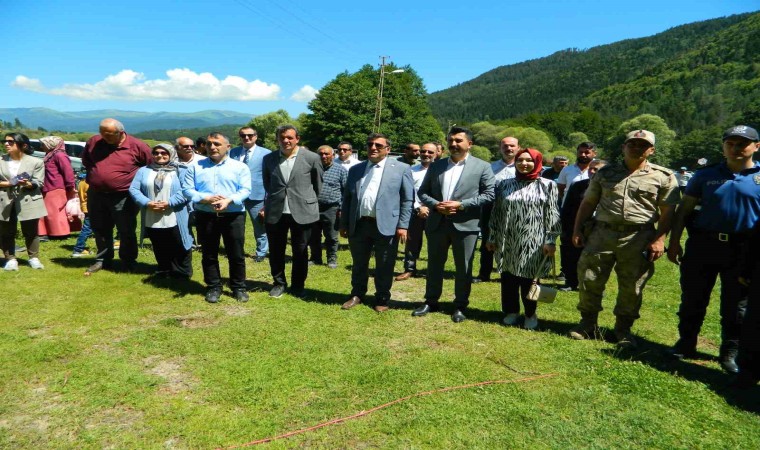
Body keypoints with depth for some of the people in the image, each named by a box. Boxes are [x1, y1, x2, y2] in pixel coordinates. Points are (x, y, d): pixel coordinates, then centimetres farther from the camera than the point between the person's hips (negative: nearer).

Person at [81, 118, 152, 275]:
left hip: (123, 197, -4)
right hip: (96, 195, 4)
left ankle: (128, 262, 20)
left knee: (126, 232, 5)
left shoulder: (137, 146, -11)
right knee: (101, 230, 15)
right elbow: (85, 160, 21)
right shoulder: (94, 142, 1)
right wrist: (94, 173, 12)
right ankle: (102, 260, 31)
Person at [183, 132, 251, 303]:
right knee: (209, 254, 9)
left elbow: (245, 190, -6)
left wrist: (228, 200, -23)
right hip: (205, 216, 2)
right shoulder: (195, 167, 10)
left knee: (236, 254, 3)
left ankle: (239, 287, 15)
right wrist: (206, 199, -16)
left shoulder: (240, 167, 5)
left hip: (233, 215, -2)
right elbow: (187, 189, 1)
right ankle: (213, 287, 21)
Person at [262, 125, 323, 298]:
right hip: (275, 212, 3)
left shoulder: (311, 158, -5)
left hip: (303, 212, -2)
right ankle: (279, 283, 30)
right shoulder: (268, 159, 3)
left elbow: (318, 184, 6)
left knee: (300, 252, 9)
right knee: (276, 251, 11)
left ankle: (298, 285, 26)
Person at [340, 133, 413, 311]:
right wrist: (344, 224, 10)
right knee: (358, 263, 15)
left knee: (384, 266, 7)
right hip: (358, 224, 3)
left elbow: (407, 200, -1)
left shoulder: (401, 168, 2)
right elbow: (347, 198, 14)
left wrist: (402, 225, -8)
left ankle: (382, 299, 25)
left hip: (386, 226, -3)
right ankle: (357, 295, 33)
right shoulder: (355, 169, 13)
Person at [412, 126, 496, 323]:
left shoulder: (482, 167, 0)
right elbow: (422, 192, 10)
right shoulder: (436, 166, 10)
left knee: (463, 268, 6)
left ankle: (460, 305, 21)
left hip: (466, 225, -3)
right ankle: (431, 301, 27)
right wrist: (435, 205, -10)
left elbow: (489, 194, -6)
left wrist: (461, 205, -15)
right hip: (437, 223, 3)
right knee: (434, 264, 12)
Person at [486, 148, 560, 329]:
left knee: (528, 278, 5)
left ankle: (530, 314, 22)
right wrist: (492, 237, 8)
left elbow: (552, 215, -3)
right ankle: (511, 311, 25)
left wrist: (550, 240, -10)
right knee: (508, 278, 8)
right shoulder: (506, 185, 9)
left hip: (532, 243, -3)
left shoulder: (547, 185, 2)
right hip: (507, 241, 3)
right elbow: (497, 213, 10)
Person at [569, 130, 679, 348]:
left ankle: (623, 329, 24)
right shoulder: (606, 172, 10)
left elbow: (668, 212, 0)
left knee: (632, 287, 6)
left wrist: (659, 239, -10)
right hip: (602, 233, 2)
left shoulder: (663, 176, 3)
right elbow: (588, 203, 11)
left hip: (639, 238, -1)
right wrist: (577, 230, 6)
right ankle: (588, 323, 20)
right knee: (589, 279, 3)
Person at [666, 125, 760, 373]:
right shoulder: (706, 175, 7)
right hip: (702, 244, 1)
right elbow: (683, 209, 8)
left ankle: (730, 352, 24)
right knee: (693, 299, 9)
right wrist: (674, 242, 1)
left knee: (736, 305, 9)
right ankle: (686, 344, 24)